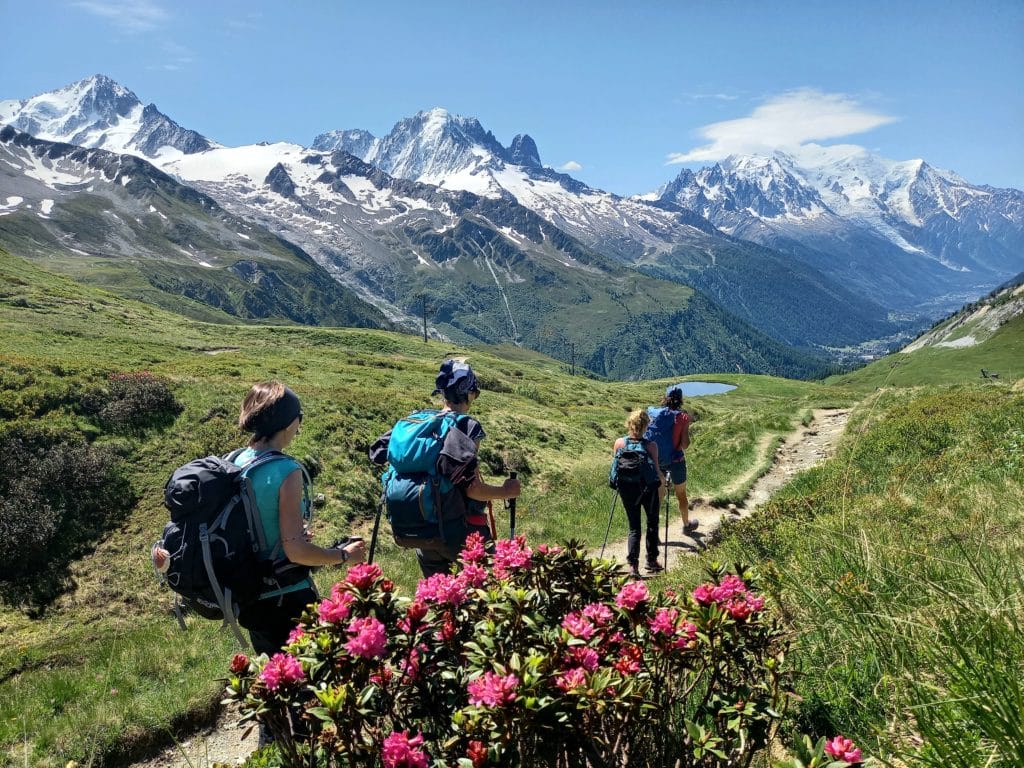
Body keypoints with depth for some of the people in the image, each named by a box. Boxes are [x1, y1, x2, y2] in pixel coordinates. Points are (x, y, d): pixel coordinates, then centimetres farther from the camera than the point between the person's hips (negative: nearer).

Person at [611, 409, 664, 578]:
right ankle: (652, 561, 27)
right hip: (648, 488, -2)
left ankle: (633, 565, -4)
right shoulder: (651, 445, -14)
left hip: (627, 489, 2)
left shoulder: (619, 443, -5)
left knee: (634, 528, 11)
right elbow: (656, 470, -15)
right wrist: (663, 480, 5)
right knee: (652, 524, 22)